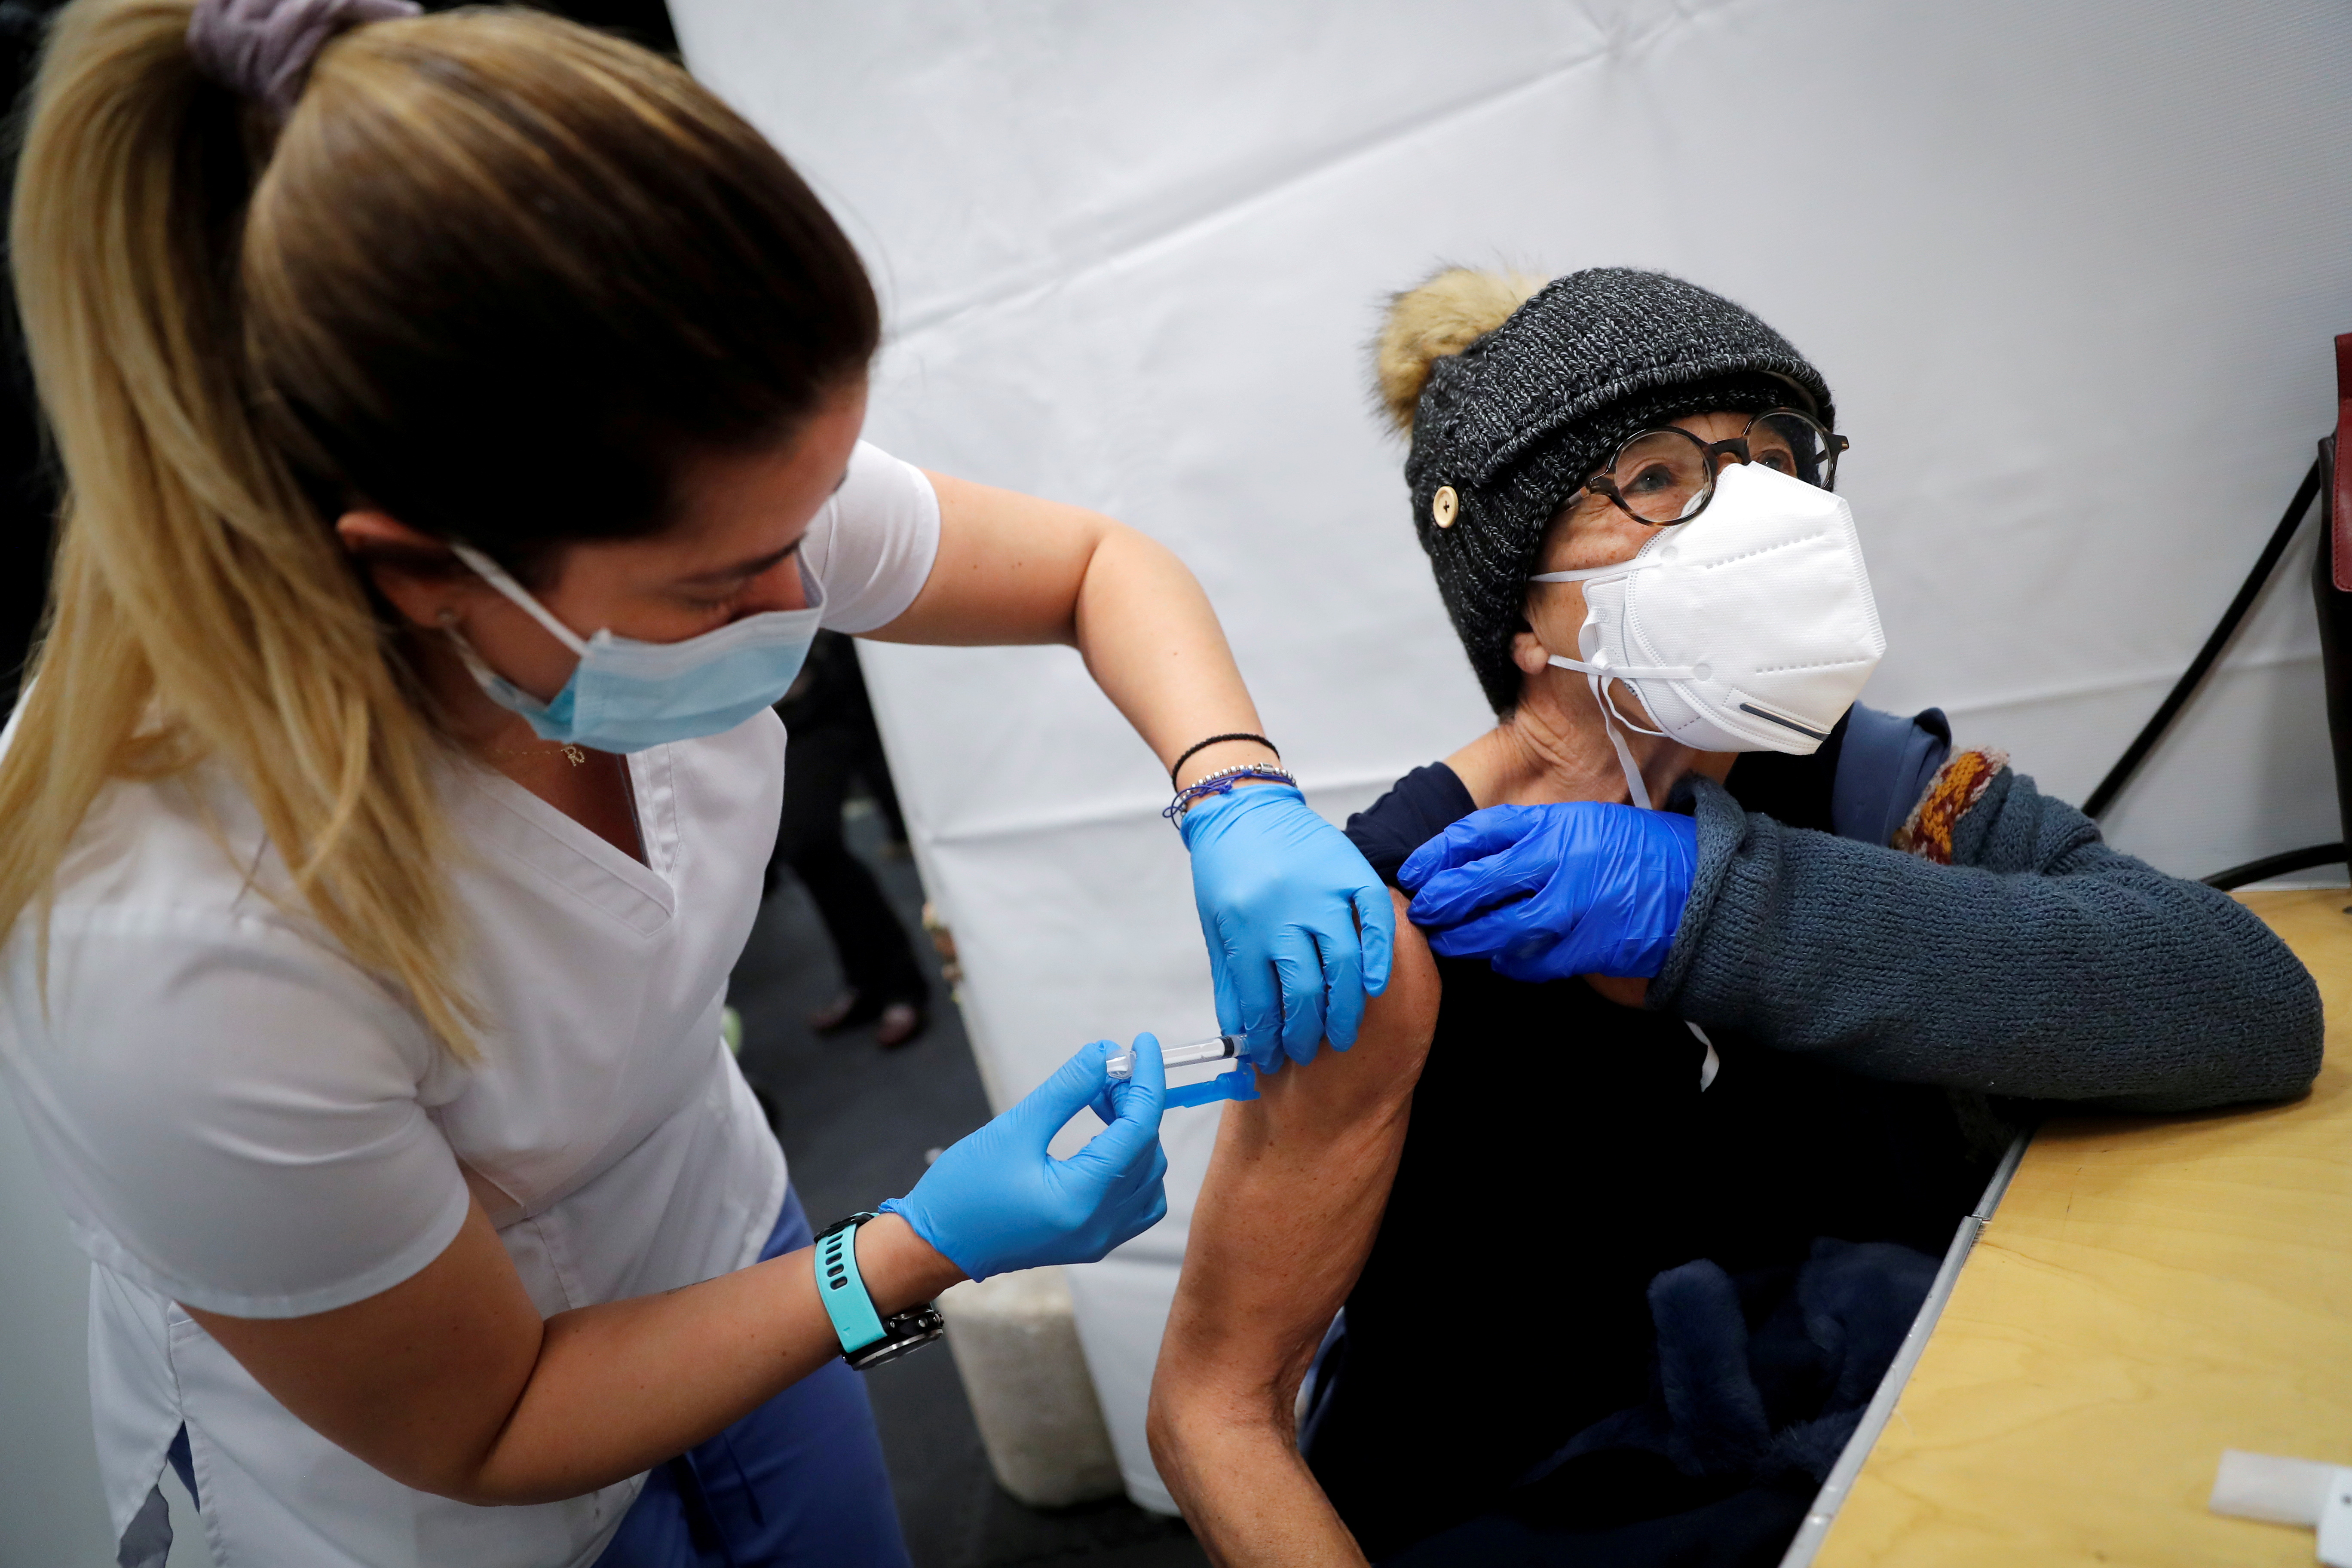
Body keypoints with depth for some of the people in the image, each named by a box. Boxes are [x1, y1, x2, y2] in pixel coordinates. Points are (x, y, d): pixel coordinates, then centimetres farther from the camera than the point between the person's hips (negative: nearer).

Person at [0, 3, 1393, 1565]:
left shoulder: (701, 502, -27)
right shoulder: (172, 963, -40)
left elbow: (1098, 560, -10)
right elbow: (477, 1434, -23)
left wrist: (1240, 803, -27)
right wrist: (932, 1249, -28)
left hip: (718, 1242, 5)